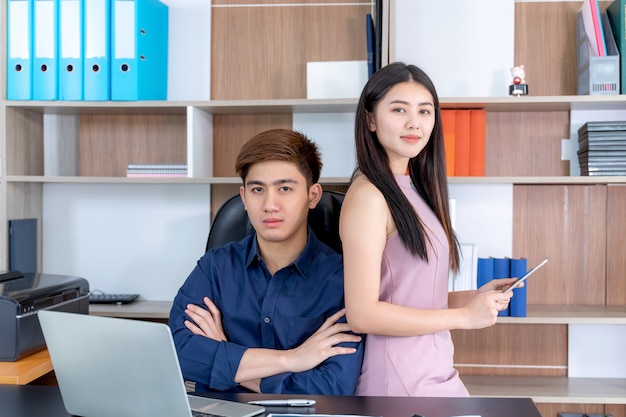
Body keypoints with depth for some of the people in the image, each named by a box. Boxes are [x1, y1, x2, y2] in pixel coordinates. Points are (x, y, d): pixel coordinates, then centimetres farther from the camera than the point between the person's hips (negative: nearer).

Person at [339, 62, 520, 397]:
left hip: (436, 372, 8)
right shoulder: (368, 195, -17)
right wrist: (463, 316, -16)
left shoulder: (412, 189, 8)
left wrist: (473, 297, 0)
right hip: (399, 382, -8)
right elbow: (362, 314, -22)